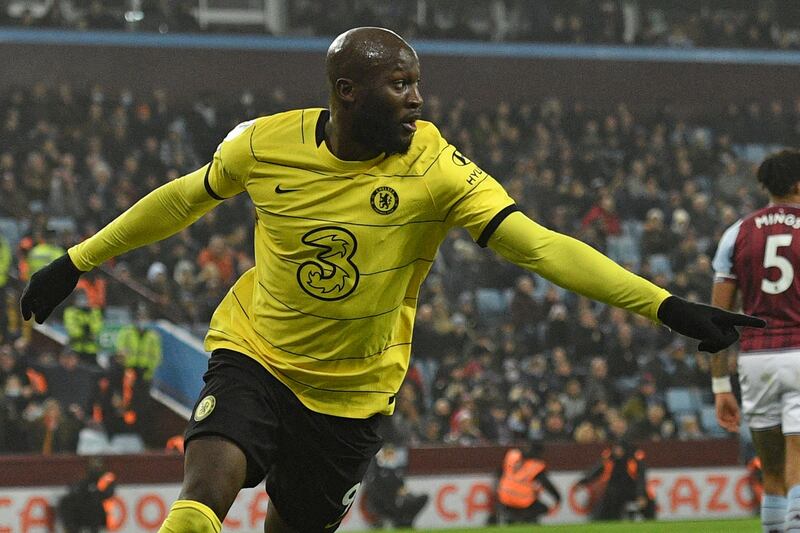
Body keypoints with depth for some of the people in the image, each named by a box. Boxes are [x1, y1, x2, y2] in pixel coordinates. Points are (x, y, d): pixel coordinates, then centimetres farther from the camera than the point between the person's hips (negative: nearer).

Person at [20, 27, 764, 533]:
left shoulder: (435, 167, -16)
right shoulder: (265, 144, -12)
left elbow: (538, 246, -23)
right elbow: (184, 200, 8)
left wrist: (666, 308, -33)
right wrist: (76, 262, 15)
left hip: (352, 389, 1)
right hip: (254, 356, -1)